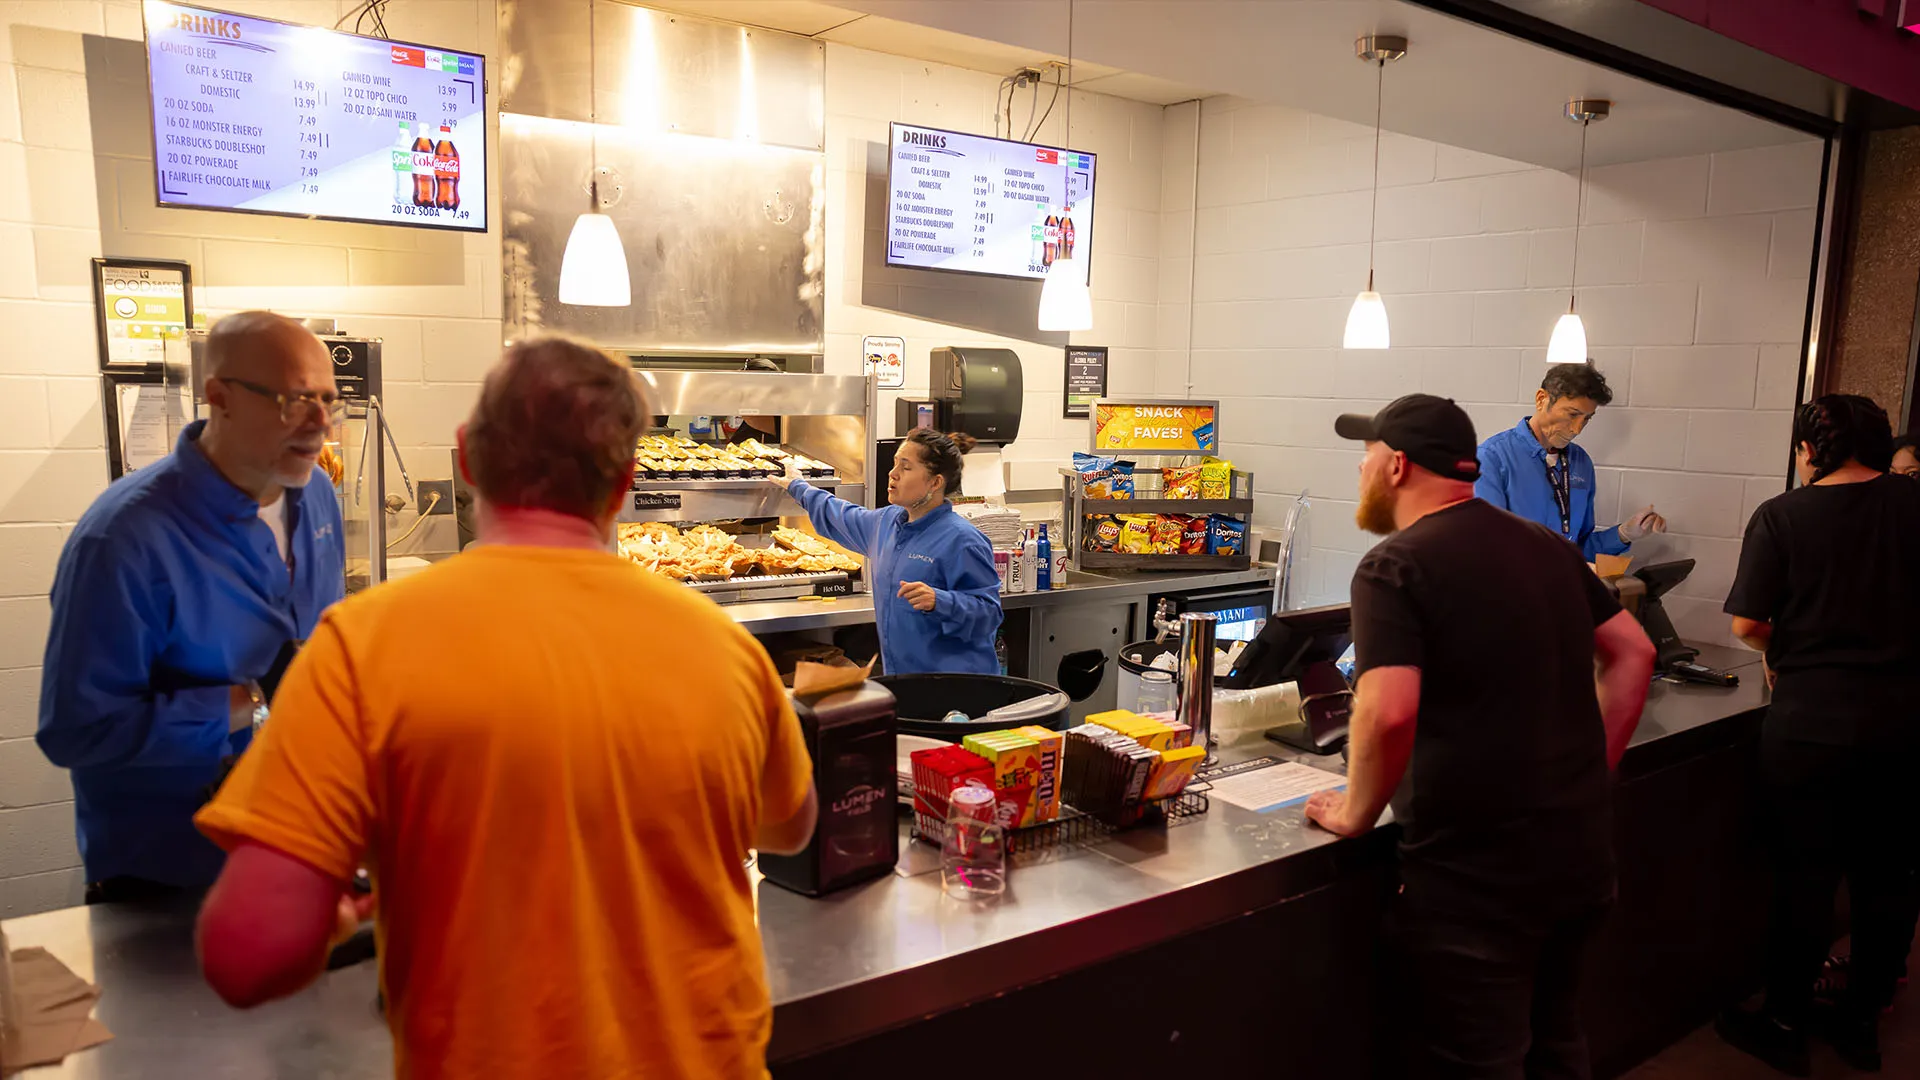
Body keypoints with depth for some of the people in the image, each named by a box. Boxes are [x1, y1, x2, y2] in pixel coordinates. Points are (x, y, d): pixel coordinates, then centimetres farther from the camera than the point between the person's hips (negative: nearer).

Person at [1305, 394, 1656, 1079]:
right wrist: (1586, 776, 17)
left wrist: (1356, 813, -11)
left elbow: (1388, 713, -26)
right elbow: (1633, 653, 15)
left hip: (1476, 873, -8)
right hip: (1583, 855, 8)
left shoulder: (1394, 567, -15)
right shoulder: (1547, 547, 8)